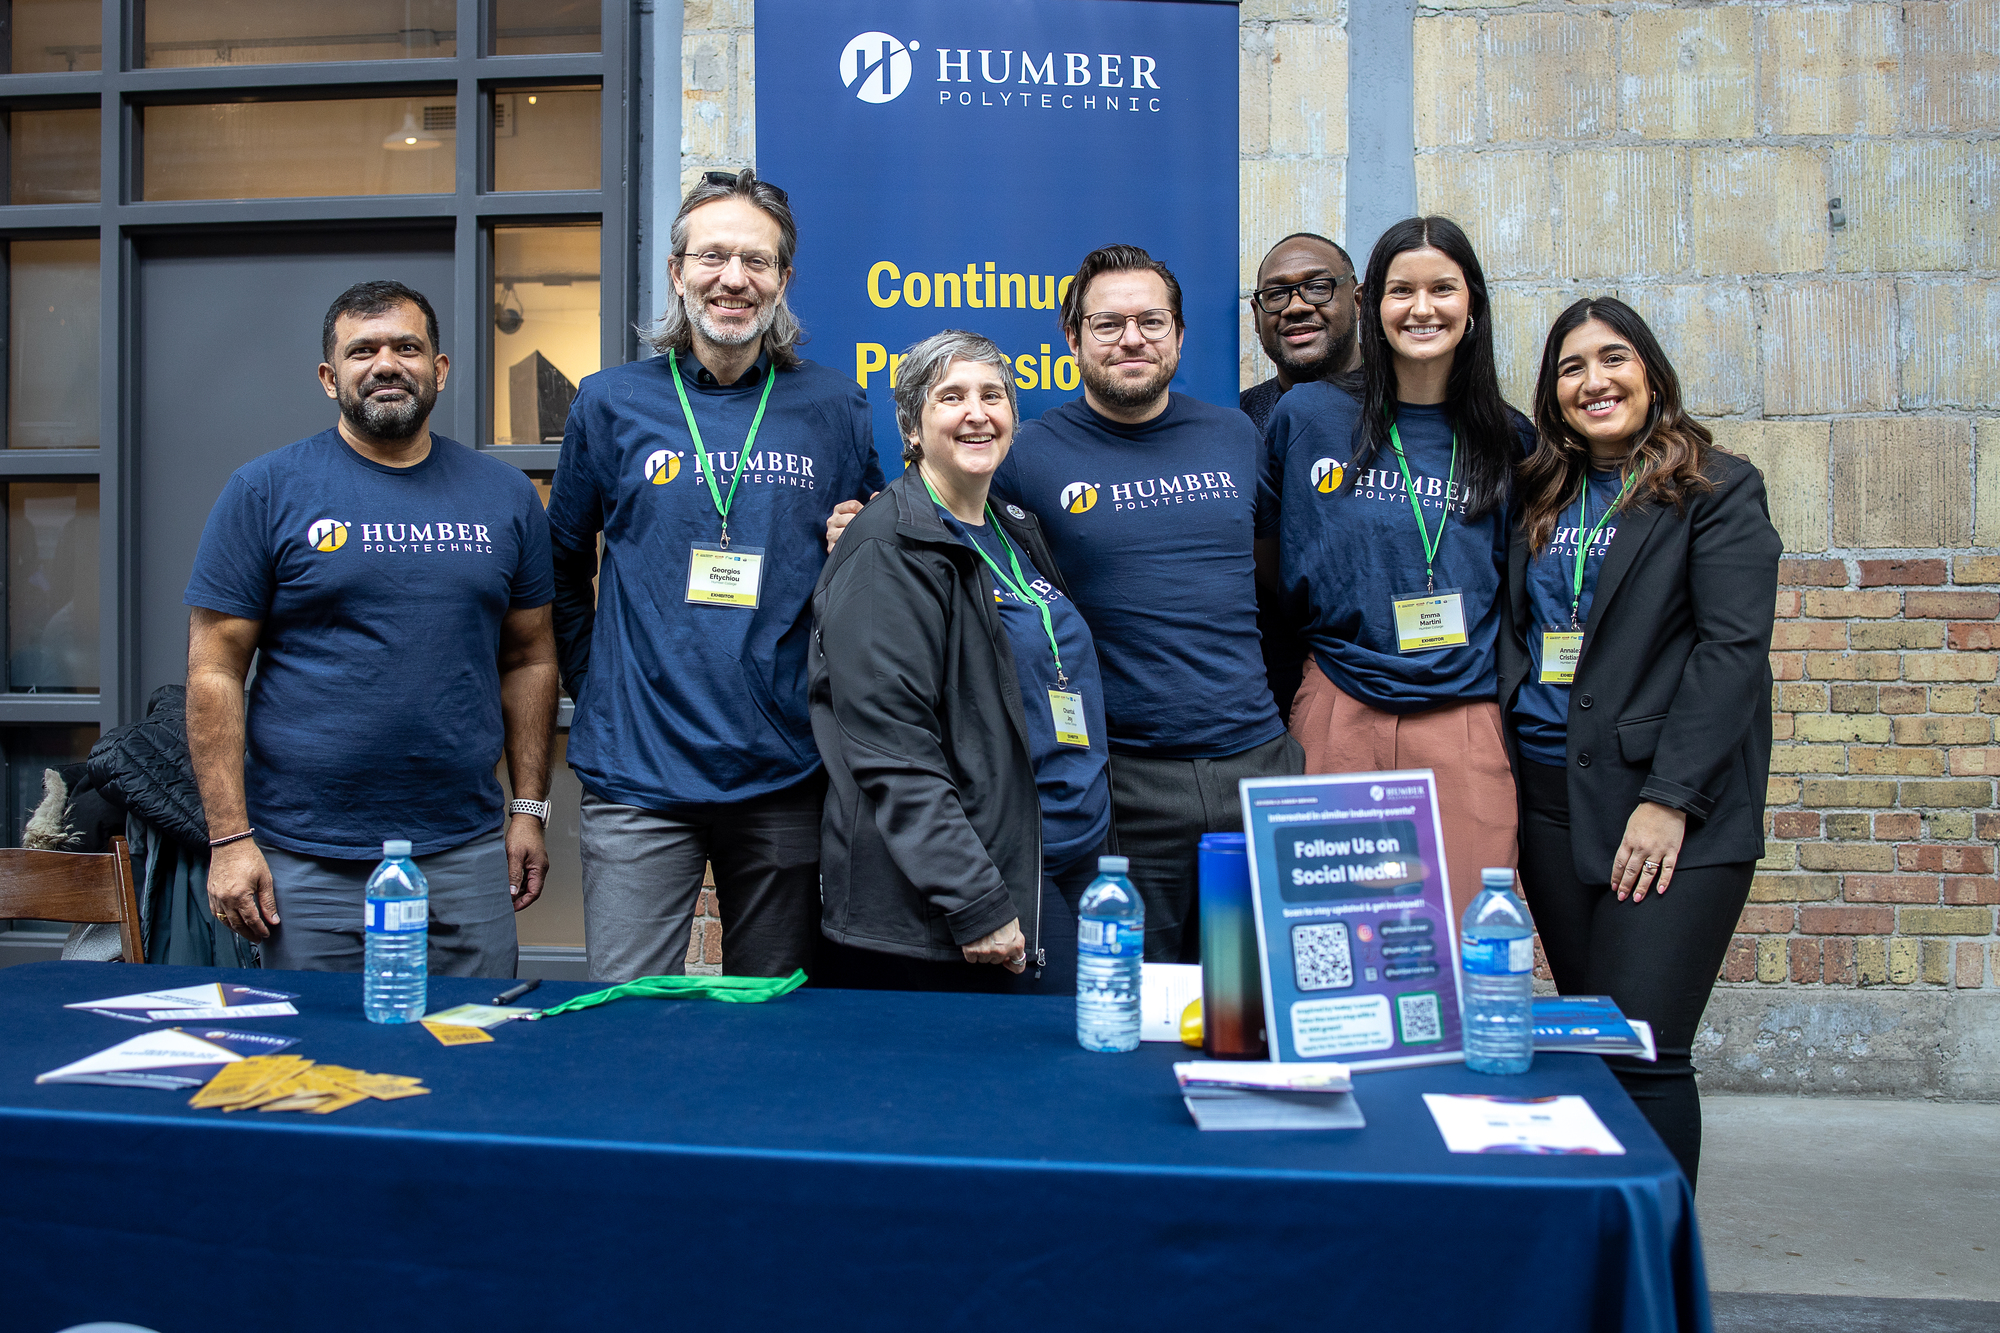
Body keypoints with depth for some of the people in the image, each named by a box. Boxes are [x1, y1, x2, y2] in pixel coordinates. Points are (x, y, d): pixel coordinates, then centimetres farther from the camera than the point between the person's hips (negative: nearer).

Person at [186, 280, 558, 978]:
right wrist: (230, 838, -9)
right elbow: (215, 671, -3)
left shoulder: (505, 494, 8)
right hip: (308, 863, -2)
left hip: (467, 852, 3)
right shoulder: (266, 491, -1)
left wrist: (530, 809, 6)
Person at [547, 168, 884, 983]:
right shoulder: (612, 404, 4)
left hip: (787, 773, 1)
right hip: (639, 771, -1)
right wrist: (592, 683, 7)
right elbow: (562, 566, 13)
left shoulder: (833, 409, 6)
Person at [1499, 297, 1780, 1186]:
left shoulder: (1717, 489, 0)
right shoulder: (1539, 498, 16)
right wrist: (1504, 768, 4)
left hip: (1672, 808, -5)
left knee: (1641, 1053, -10)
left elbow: (1734, 647, -9)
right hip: (1550, 797, 5)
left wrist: (1670, 798, -16)